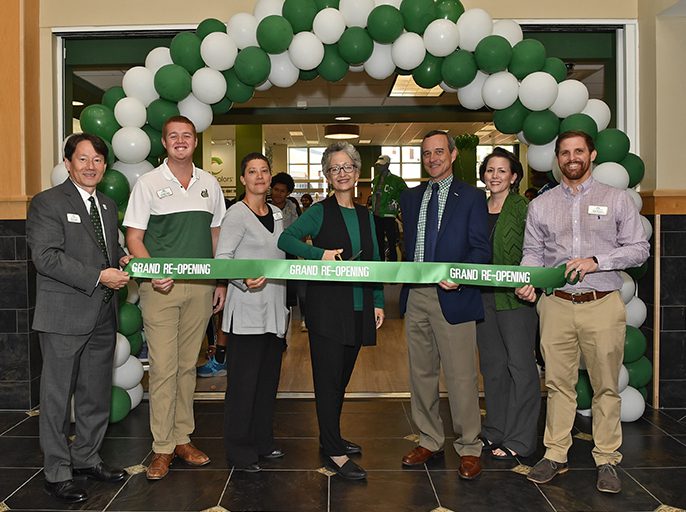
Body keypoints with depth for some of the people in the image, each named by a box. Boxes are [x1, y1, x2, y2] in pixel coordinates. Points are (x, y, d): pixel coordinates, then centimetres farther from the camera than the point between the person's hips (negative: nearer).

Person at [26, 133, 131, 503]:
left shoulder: (108, 206, 15)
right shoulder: (47, 203, -7)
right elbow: (45, 256, -17)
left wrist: (121, 259, 2)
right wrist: (98, 276, -21)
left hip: (102, 316, 7)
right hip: (64, 317, -7)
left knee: (97, 394, 15)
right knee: (57, 396, 4)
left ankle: (86, 459, 31)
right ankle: (56, 473, 16)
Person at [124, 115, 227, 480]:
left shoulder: (209, 184, 11)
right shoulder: (148, 183, 1)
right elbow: (134, 238, -2)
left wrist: (221, 282, 10)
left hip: (201, 286, 3)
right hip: (161, 287, -3)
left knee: (188, 366, 11)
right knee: (163, 368, -3)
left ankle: (182, 438, 22)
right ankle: (162, 447, 8)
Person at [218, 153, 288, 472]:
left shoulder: (276, 214, 15)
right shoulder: (236, 215, -7)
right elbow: (221, 260, -13)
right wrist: (245, 279, -32)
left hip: (274, 310, 7)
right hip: (247, 312, -7)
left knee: (268, 378, 14)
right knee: (244, 381, -3)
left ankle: (262, 442, 27)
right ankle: (239, 452, 9)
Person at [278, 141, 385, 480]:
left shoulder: (365, 216, 13)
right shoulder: (320, 211, -2)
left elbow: (374, 262, 14)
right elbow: (285, 239, -11)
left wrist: (378, 302, 10)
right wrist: (320, 254, -22)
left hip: (358, 308, 6)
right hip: (327, 306, -5)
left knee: (342, 376, 14)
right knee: (328, 378, -2)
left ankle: (330, 437, 29)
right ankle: (334, 453, 3)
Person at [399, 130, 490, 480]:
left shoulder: (471, 197, 1)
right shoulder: (410, 197, 15)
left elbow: (481, 249, -5)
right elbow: (407, 243, 14)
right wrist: (406, 278, 1)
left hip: (452, 296, -5)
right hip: (416, 296, 5)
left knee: (461, 376, -1)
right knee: (421, 373, 13)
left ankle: (469, 448, 14)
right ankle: (430, 441, 27)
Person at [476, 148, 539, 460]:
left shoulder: (524, 208, -5)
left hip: (515, 296, -6)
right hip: (483, 295, 6)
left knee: (520, 365, 1)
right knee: (492, 364, 14)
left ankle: (519, 440, 11)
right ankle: (495, 431, 27)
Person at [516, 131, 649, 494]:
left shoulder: (616, 199, 5)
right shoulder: (540, 205, 10)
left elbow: (638, 249, 1)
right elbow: (533, 252, 11)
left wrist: (595, 261, -13)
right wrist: (528, 281, -9)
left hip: (603, 304, -1)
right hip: (556, 304, 2)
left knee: (606, 385, 5)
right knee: (558, 383, 7)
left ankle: (607, 460, 16)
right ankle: (555, 455, 18)